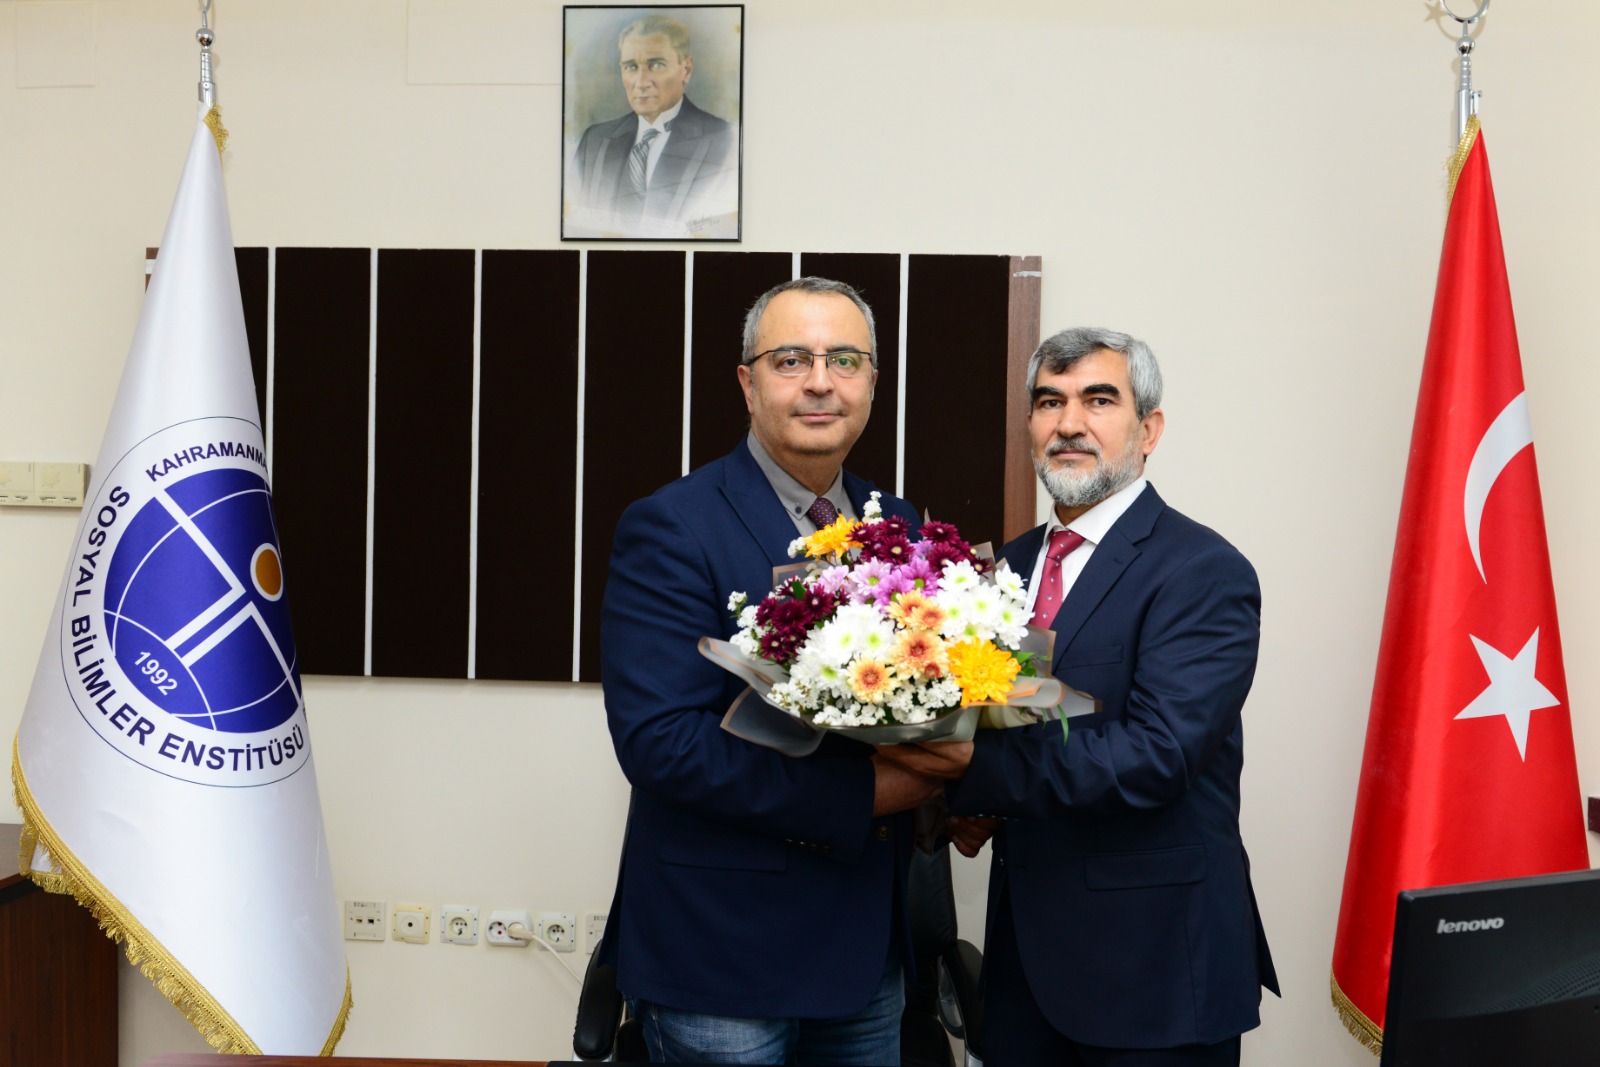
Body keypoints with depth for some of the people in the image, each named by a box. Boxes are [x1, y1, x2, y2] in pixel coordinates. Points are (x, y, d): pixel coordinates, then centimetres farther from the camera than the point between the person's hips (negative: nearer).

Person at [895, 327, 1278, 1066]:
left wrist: (974, 772, -29)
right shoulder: (1012, 564, 10)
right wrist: (975, 810, -6)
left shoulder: (1203, 573, -13)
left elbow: (1155, 752, -24)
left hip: (1152, 968, -6)